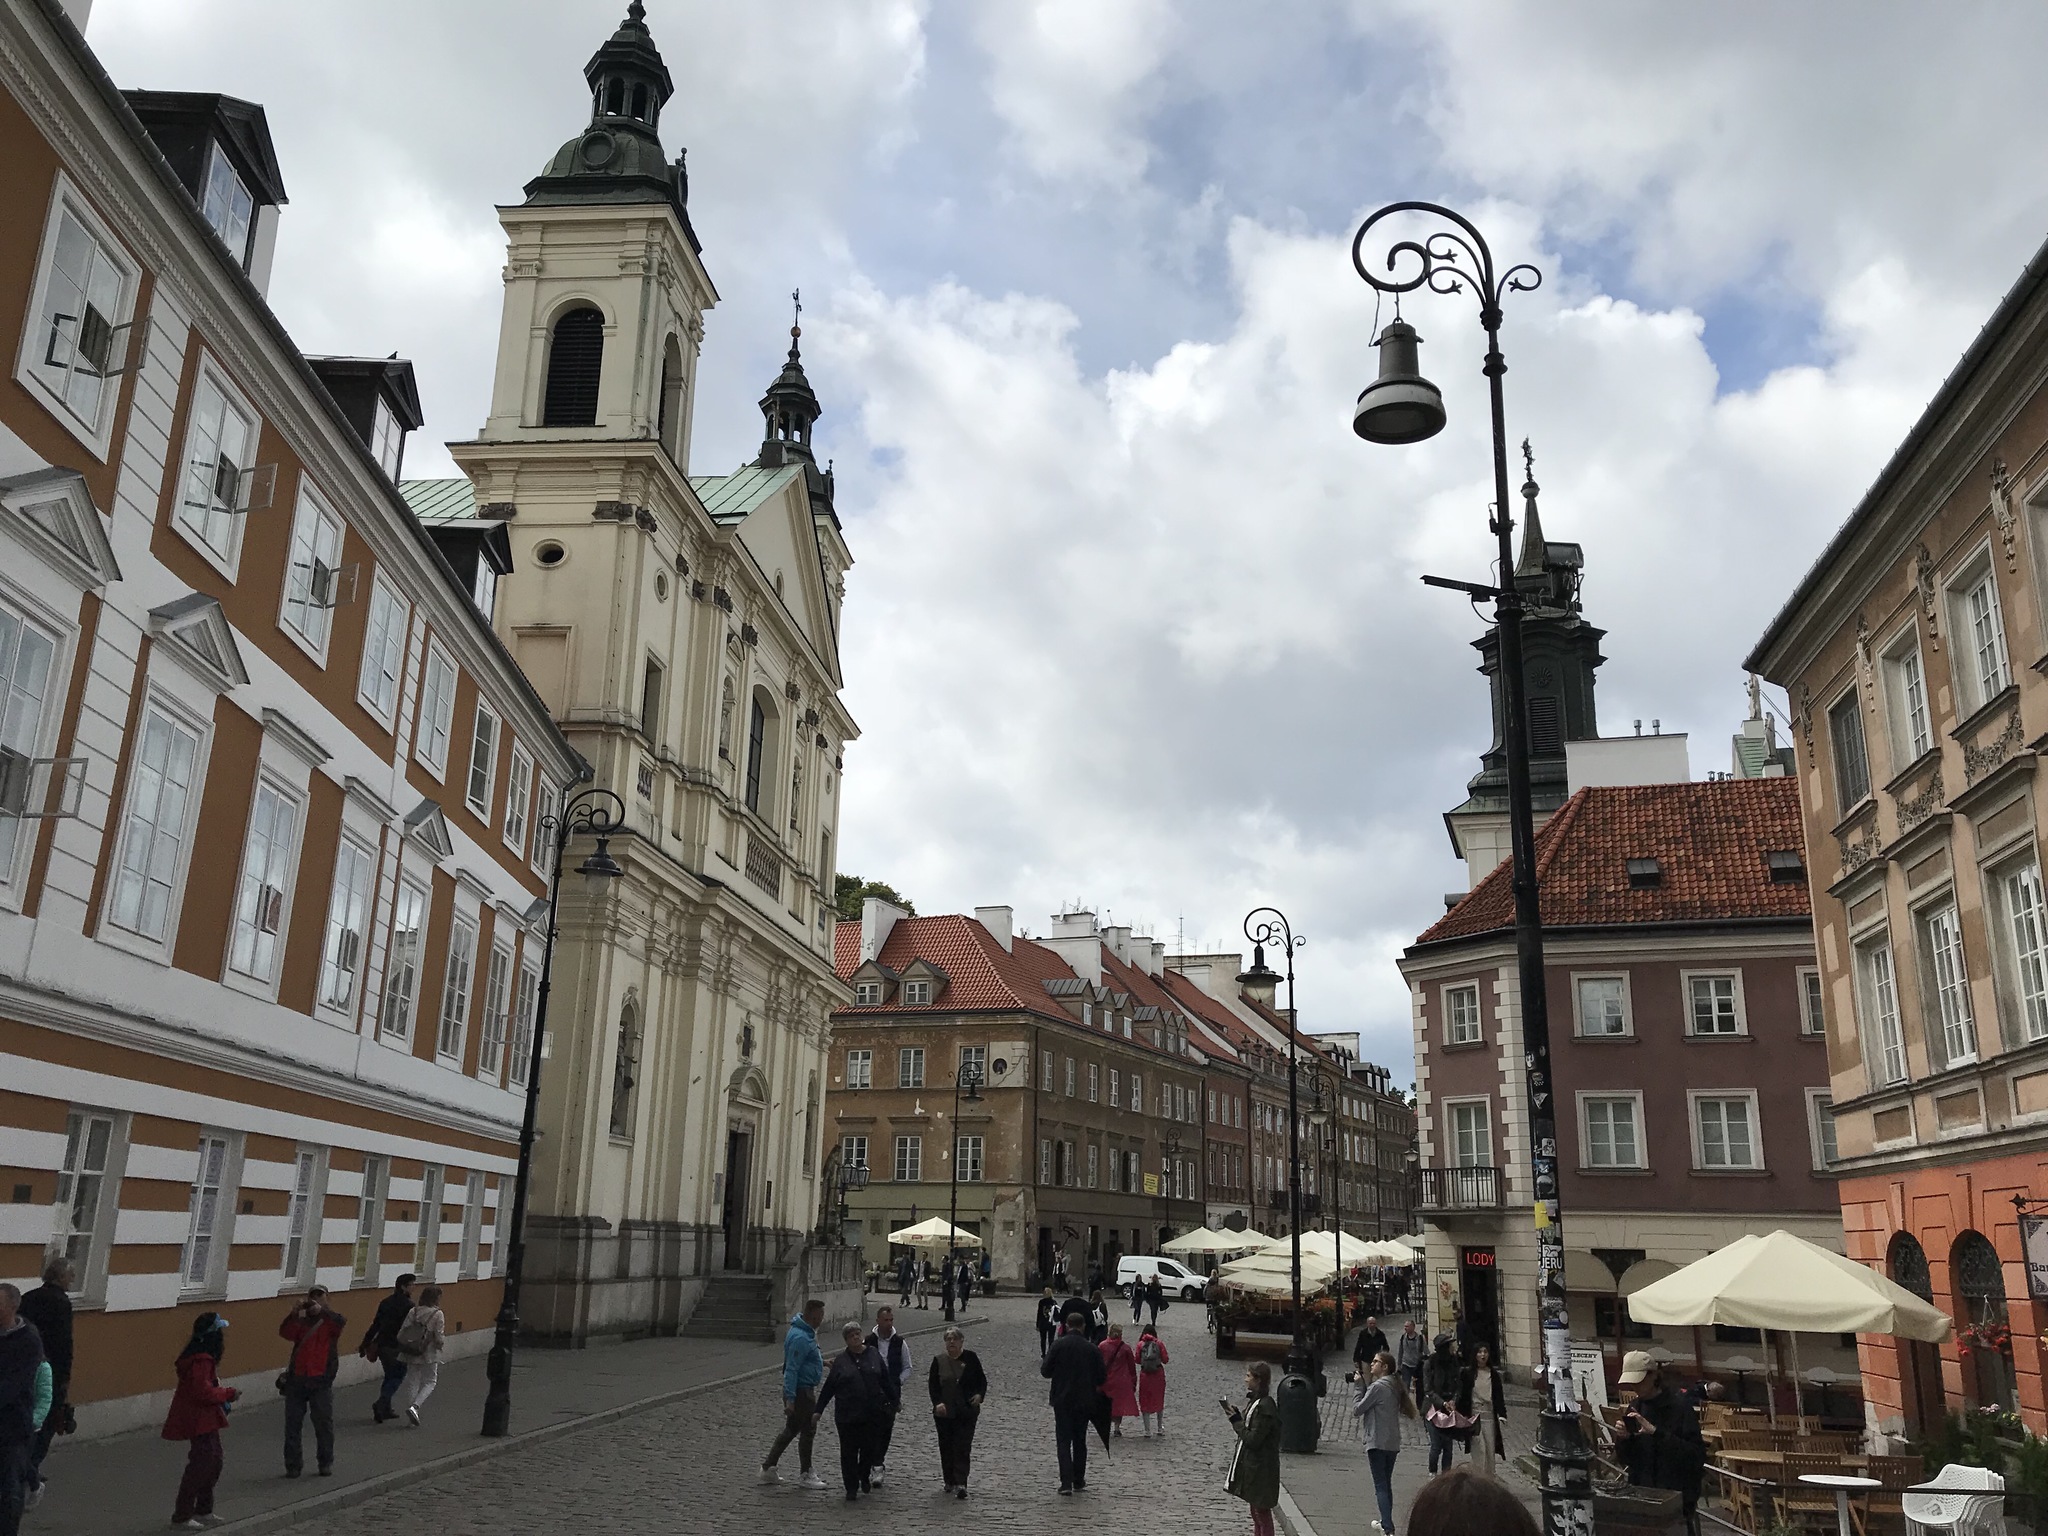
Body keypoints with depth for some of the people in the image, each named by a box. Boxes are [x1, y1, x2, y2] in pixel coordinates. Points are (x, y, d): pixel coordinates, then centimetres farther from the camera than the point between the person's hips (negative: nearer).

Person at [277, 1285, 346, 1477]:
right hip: (297, 1379, 3)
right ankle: (293, 1464, 13)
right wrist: (294, 1314, -25)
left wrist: (321, 1310, -33)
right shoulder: (300, 1321, 12)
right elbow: (284, 1332, -7)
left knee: (324, 1424, 1)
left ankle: (326, 1463, 12)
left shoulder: (330, 1320, 5)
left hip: (320, 1381, -3)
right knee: (292, 1424, 4)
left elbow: (341, 1322, -19)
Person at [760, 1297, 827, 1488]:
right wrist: (790, 1399, -27)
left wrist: (821, 1361, 17)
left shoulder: (806, 1332, 8)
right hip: (802, 1391, -10)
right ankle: (806, 1476, 12)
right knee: (807, 1431, 1)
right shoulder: (800, 1337, -25)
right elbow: (791, 1369, -26)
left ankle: (768, 1467, 23)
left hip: (804, 1390, 10)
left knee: (791, 1430, 17)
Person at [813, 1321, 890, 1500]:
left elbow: (885, 1381, 11)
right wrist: (819, 1409, 2)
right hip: (847, 1415, -1)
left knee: (869, 1448, 7)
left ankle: (865, 1478, 31)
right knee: (849, 1451, 1)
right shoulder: (841, 1360, 0)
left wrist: (893, 1401, 12)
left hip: (871, 1413, 1)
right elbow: (829, 1386, 3)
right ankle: (851, 1488, 11)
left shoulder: (874, 1356, 4)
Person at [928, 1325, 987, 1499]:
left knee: (963, 1447, -8)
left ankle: (960, 1483, -9)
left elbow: (982, 1380, 7)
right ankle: (950, 1482, 23)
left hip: (967, 1411, -2)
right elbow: (933, 1385, 1)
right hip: (944, 1412, 2)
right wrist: (937, 1403, -14)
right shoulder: (939, 1361, 3)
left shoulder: (970, 1358, 1)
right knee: (946, 1447, 8)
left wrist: (979, 1395, -11)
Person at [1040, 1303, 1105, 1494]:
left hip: (1062, 1400, -2)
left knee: (1063, 1441, 2)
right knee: (1080, 1441, 15)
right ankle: (1078, 1481, 20)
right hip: (1084, 1401, 2)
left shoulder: (1058, 1344, -9)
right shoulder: (1091, 1349, -4)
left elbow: (1045, 1371, -8)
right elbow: (1100, 1379, -1)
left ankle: (1066, 1482, -10)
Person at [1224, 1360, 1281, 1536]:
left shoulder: (1265, 1406, -22)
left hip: (1260, 1468, -10)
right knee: (1256, 1511, 18)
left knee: (1262, 1511, 0)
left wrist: (1236, 1421, -15)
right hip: (1251, 1464, 10)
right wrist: (1237, 1417, -1)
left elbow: (1253, 1439, -23)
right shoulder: (1255, 1401, 8)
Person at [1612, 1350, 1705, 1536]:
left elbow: (1697, 1456, -20)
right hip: (1642, 1494, 5)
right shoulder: (1635, 1408, 5)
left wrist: (1656, 1432, -27)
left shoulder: (1679, 1407, -11)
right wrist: (1622, 1439, -11)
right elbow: (1626, 1460, 10)